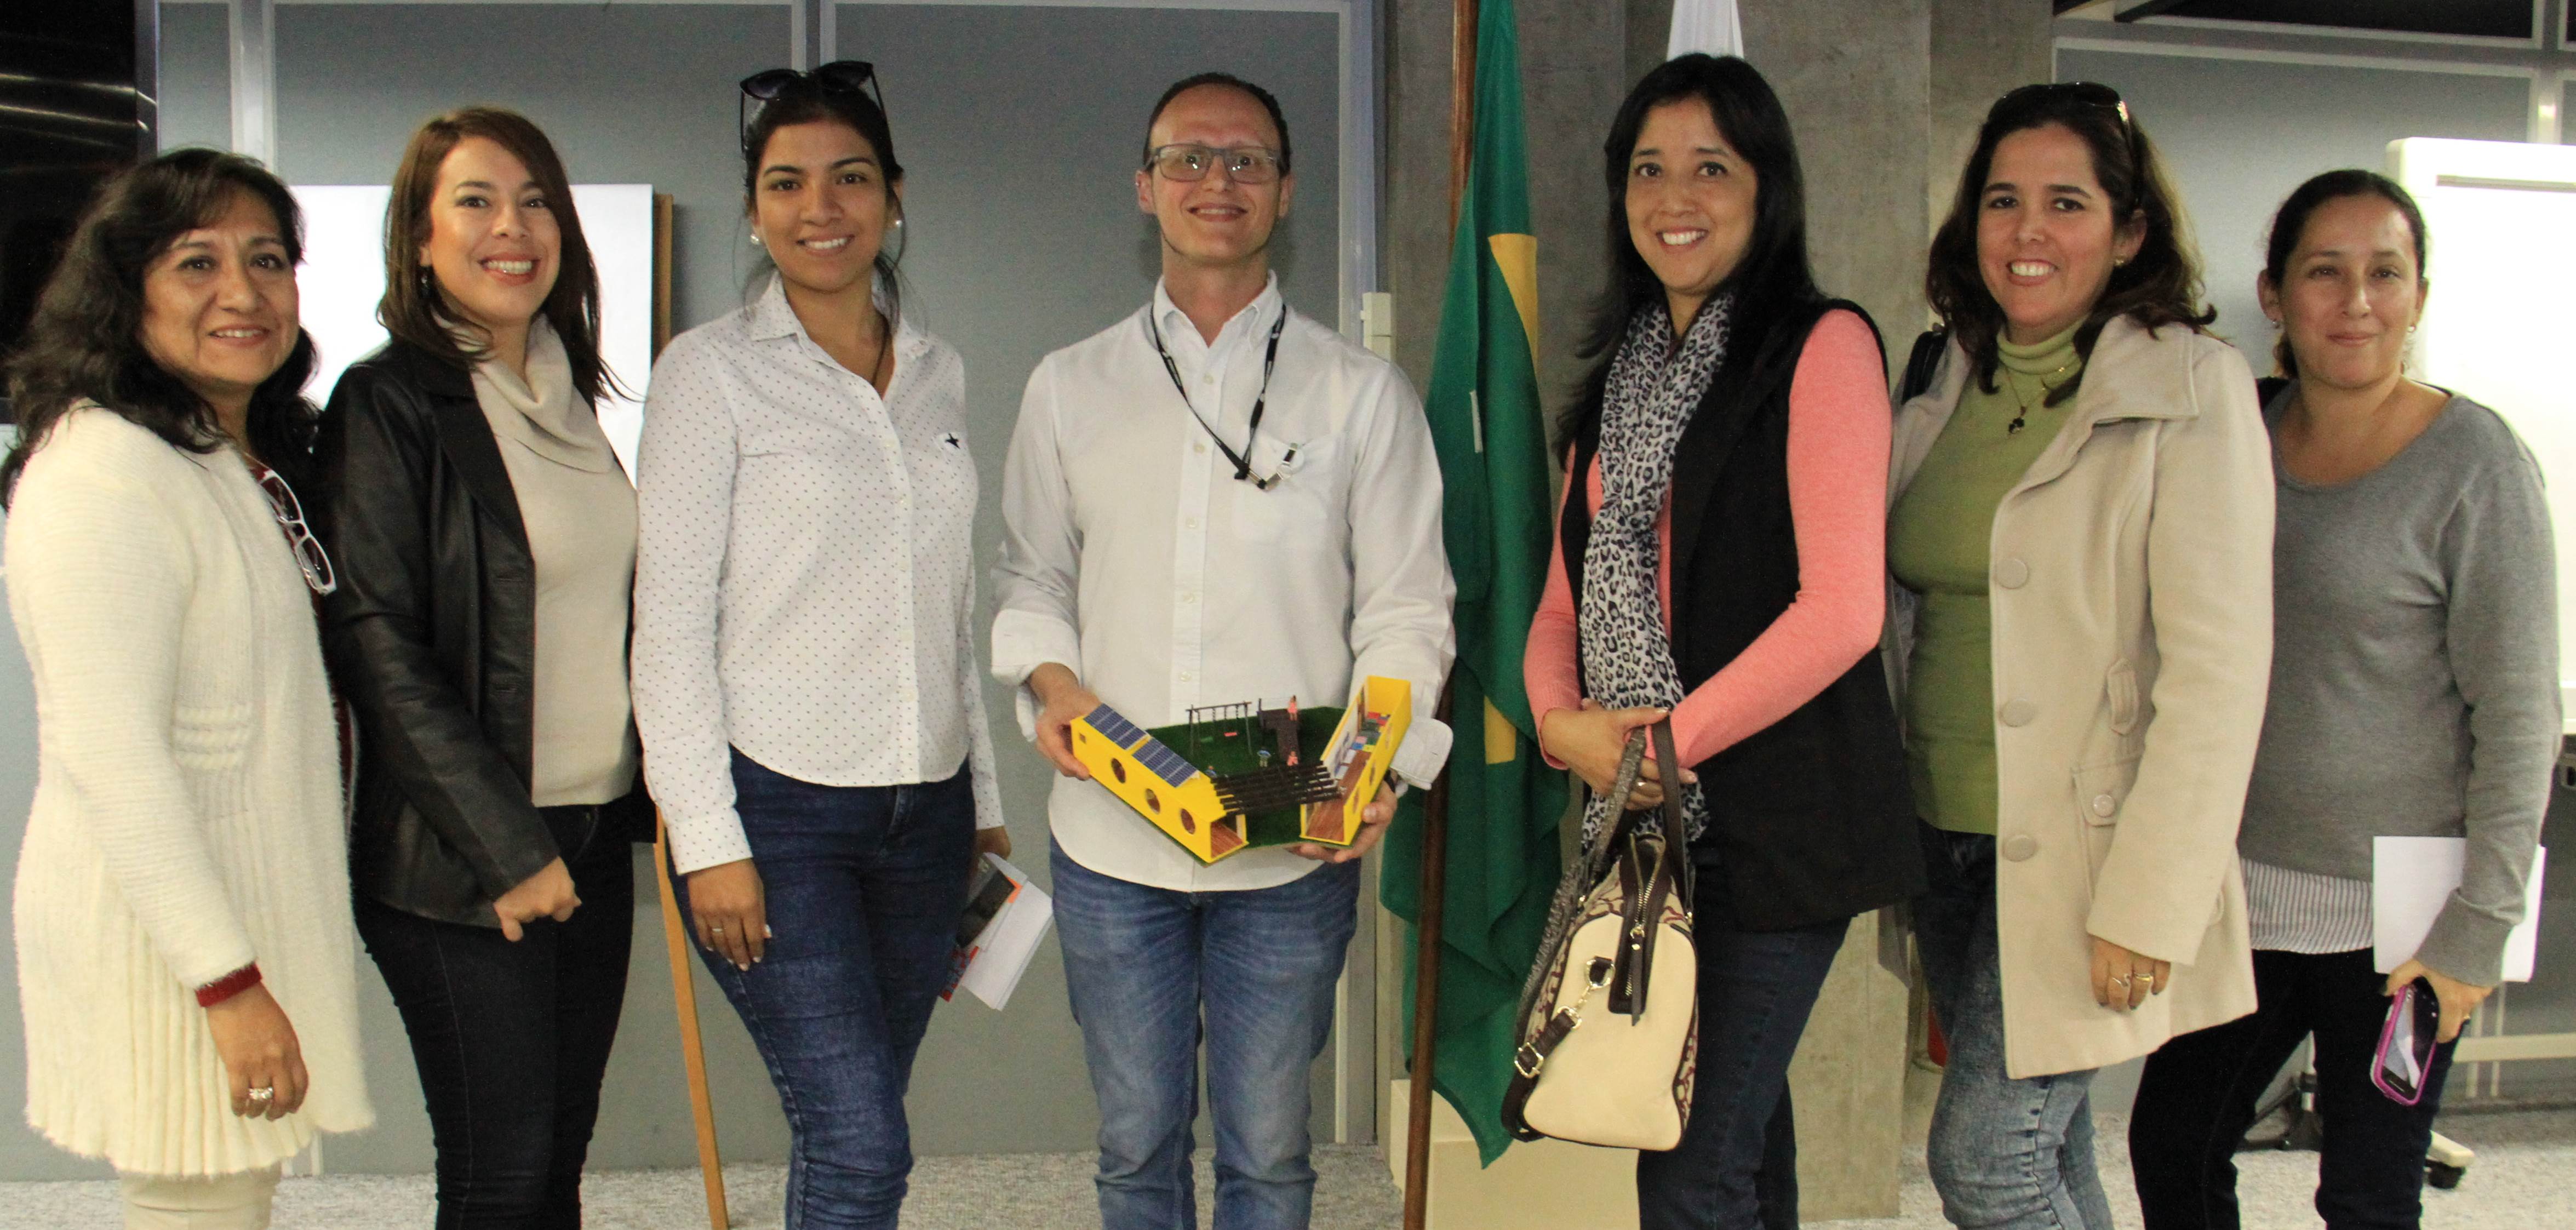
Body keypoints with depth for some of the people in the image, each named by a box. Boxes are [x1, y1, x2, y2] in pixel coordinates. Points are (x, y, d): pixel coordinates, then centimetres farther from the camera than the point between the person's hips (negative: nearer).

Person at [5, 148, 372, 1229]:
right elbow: (108, 758, -23)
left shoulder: (249, 463, 12)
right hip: (163, 932, -9)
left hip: (246, 896, 9)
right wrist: (228, 980, -23)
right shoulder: (103, 472, -19)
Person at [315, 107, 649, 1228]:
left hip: (592, 834, 7)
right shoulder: (387, 401, -10)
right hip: (461, 866, -6)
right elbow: (376, 645, -15)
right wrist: (505, 850, -17)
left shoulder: (568, 388, 12)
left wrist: (645, 798, 13)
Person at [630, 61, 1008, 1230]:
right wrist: (707, 838, -12)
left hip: (924, 810, 5)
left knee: (847, 1135, 11)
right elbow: (669, 621, -6)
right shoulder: (713, 370, -3)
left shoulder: (938, 371, 12)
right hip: (777, 808, -5)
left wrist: (986, 799, 16)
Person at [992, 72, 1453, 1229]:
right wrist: (1049, 676, -8)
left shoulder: (1360, 392, 3)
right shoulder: (1069, 387, 8)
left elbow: (1407, 605, 0)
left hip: (1293, 844, -1)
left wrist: (1378, 765, -16)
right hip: (1110, 839, 2)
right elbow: (1031, 576, 14)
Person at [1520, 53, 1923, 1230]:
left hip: (1773, 814, -6)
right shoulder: (1625, 372, 16)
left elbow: (1841, 607, -14)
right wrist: (1559, 717, -4)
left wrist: (1675, 739, -14)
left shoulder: (1823, 345, -6)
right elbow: (1570, 590, 15)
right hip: (1647, 820, 6)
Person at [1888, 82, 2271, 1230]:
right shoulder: (1954, 387, 9)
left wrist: (2148, 907, -19)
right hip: (1949, 837, 6)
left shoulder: (2189, 390, -10)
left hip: (2081, 853, -6)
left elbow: (2217, 669, -15)